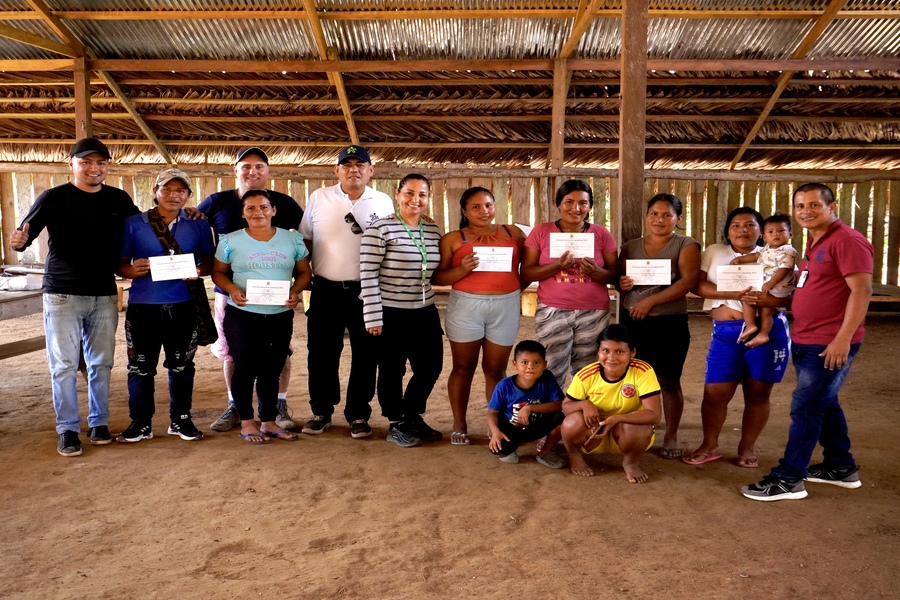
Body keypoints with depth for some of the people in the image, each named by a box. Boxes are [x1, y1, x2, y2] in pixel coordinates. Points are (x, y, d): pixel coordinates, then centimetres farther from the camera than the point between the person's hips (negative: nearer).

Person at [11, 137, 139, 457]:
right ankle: (68, 429, 12)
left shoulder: (119, 199, 5)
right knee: (64, 365, 0)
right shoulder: (53, 198, -3)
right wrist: (19, 241, -26)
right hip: (62, 294, -2)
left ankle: (99, 422, 23)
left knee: (101, 363, 9)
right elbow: (23, 235, -5)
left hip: (104, 295, 3)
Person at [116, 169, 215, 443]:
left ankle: (180, 420, 23)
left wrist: (199, 271, -12)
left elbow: (209, 260, 10)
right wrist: (132, 270, -16)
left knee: (181, 365, 9)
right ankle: (141, 423, 18)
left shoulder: (198, 225, 8)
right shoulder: (133, 223, 5)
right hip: (143, 306, 0)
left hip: (183, 306, 1)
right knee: (140, 366, 4)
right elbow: (120, 263, 6)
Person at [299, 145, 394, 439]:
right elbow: (304, 239, 10)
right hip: (326, 290, 1)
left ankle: (358, 415, 20)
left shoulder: (383, 202, 4)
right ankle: (321, 412, 24)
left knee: (365, 355, 6)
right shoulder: (318, 198, 5)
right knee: (322, 354, 8)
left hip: (367, 291, 0)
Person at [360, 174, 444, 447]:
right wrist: (373, 317, -16)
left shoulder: (433, 231, 8)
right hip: (391, 314, -6)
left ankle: (412, 417, 34)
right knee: (392, 371, 7)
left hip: (425, 313, 6)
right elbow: (368, 276, -14)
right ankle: (395, 425, 26)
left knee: (431, 367, 11)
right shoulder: (380, 229, -12)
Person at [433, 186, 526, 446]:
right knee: (463, 368, 6)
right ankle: (459, 426, 16)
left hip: (505, 307, 1)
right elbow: (436, 277, -1)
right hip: (465, 307, -1)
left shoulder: (513, 233, 8)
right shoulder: (453, 239, 2)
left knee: (495, 369, 7)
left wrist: (519, 286, 6)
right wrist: (461, 270, -17)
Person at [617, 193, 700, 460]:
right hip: (631, 322, 3)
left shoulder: (686, 245, -1)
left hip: (670, 325, -3)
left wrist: (650, 300, -18)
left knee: (669, 382, 4)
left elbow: (689, 281, -14)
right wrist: (621, 285, -10)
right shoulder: (630, 247, 11)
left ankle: (671, 437, 18)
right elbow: (618, 280, 15)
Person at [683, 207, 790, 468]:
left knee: (758, 393, 7)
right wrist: (734, 294, -15)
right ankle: (709, 446, 18)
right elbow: (698, 285, -2)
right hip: (726, 332, 0)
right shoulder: (714, 252, 12)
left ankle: (747, 447, 23)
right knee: (715, 393, 0)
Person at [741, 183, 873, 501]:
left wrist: (843, 338, -25)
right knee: (825, 404, 19)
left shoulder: (847, 240, -14)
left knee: (805, 408, -6)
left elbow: (861, 290, -20)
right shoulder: (814, 244, 16)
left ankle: (788, 479, 2)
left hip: (831, 344, -10)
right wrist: (774, 299, 7)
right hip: (805, 342, 10)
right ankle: (841, 467, 34)